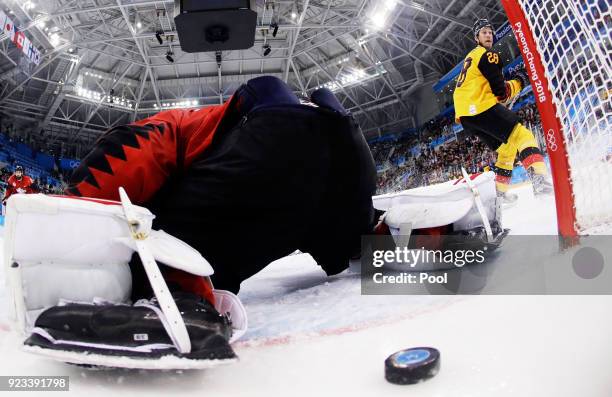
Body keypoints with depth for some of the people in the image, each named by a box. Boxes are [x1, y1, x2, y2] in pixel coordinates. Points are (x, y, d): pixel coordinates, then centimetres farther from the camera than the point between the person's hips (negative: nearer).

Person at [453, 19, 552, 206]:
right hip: (481, 108, -9)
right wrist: (519, 82, 7)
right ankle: (540, 179, -35)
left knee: (507, 147, 19)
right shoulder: (487, 55, -3)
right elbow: (501, 92, -7)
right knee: (522, 136, -14)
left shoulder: (470, 57, 28)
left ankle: (500, 191, 20)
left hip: (464, 115, 9)